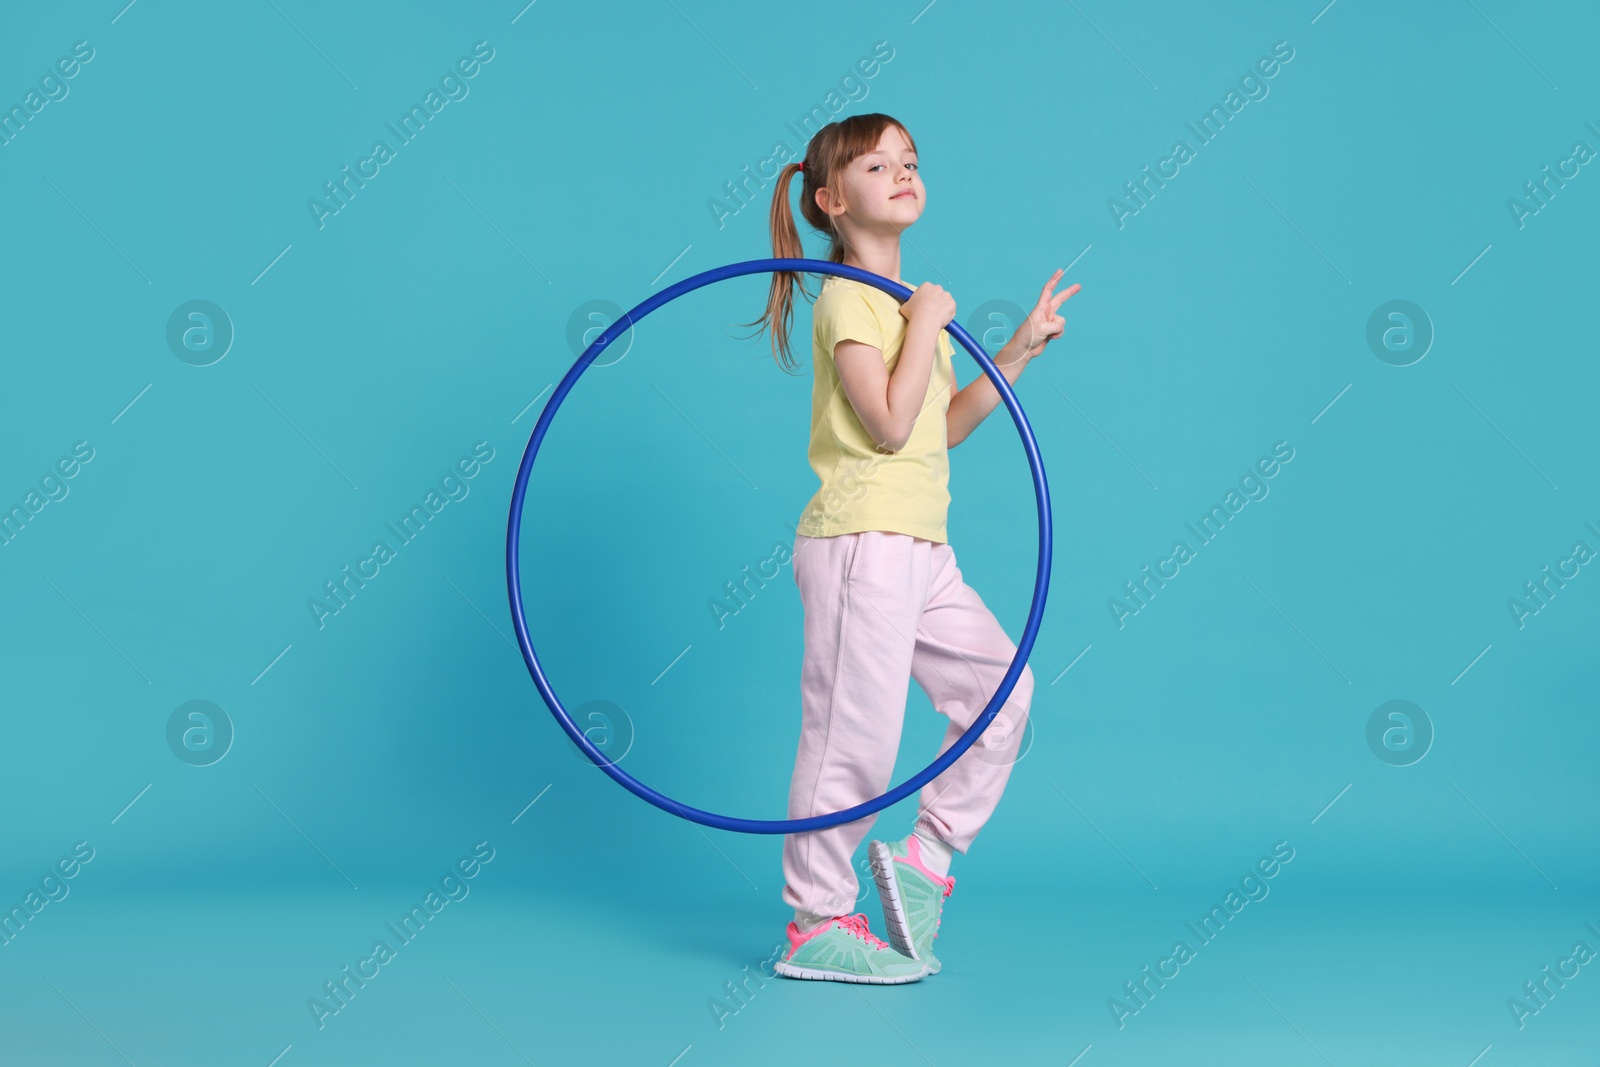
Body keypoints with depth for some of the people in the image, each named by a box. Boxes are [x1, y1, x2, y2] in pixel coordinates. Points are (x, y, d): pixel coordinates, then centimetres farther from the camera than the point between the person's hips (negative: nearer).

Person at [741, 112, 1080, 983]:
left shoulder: (910, 302, 20)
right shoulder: (847, 298, -9)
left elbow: (945, 427, 21)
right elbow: (890, 424, -19)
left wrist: (1019, 351, 16)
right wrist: (928, 324, -12)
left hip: (921, 551, 9)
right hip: (861, 543, -9)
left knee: (1004, 685, 9)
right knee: (855, 736, -6)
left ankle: (925, 856, 19)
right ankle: (815, 927, 5)